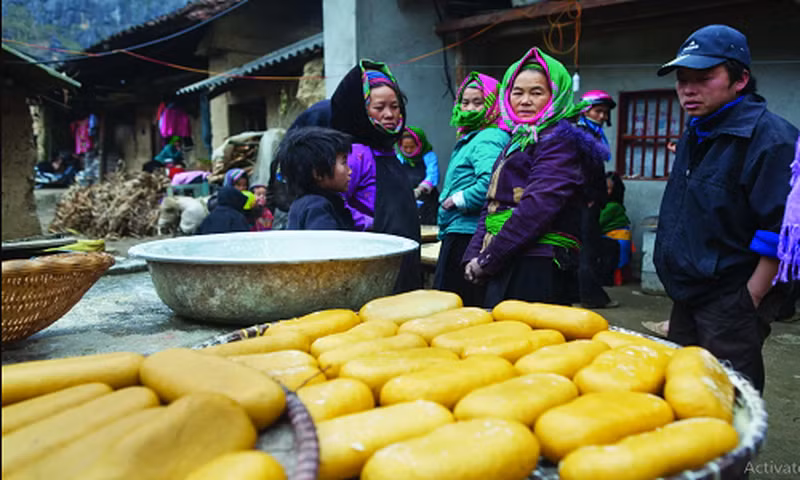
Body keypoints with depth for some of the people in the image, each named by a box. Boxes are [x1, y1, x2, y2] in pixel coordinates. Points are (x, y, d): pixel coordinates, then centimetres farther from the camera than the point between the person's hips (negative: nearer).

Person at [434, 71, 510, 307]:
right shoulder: (468, 139, 20)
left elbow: (490, 182, -28)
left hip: (468, 235, -10)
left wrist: (458, 200, -15)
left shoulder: (488, 140, -12)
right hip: (460, 234, 10)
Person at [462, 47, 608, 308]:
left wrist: (488, 260, -14)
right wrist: (474, 255, 5)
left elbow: (537, 208, -18)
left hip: (537, 267, -8)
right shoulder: (518, 141, 20)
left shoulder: (560, 142, -7)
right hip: (508, 265, 8)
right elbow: (492, 205, 18)